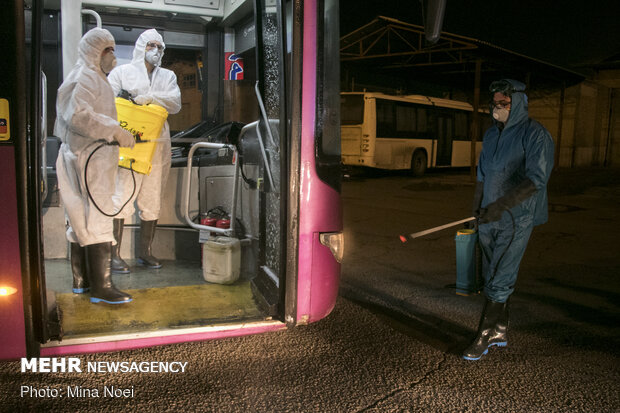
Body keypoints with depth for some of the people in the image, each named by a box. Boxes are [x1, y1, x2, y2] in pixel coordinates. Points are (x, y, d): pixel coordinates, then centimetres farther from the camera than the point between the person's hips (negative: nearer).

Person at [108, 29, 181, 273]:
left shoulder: (168, 76, 19)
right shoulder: (123, 72, 11)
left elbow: (175, 104, 3)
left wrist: (150, 98, -13)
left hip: (157, 145, 4)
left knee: (152, 202, 7)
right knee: (122, 197, -9)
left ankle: (145, 252, 17)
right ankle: (115, 255, -2)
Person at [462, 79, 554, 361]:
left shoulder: (534, 134, -11)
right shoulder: (492, 134, 12)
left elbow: (536, 179, -21)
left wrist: (501, 205, -28)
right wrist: (476, 210, 17)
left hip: (516, 219, -7)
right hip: (489, 219, 7)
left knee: (499, 280, -5)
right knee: (493, 277, 13)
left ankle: (483, 337, 6)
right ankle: (499, 332, 27)